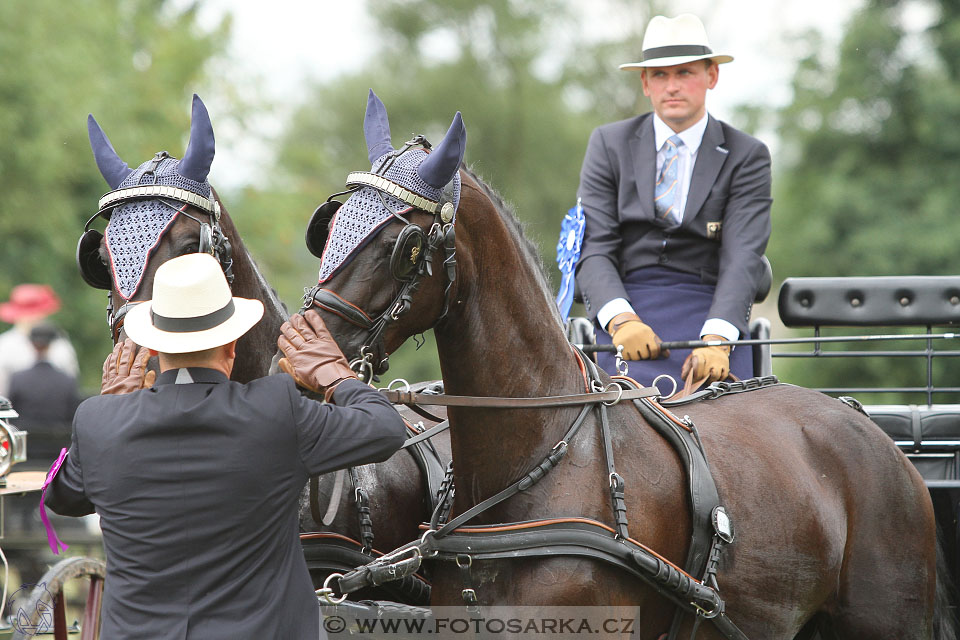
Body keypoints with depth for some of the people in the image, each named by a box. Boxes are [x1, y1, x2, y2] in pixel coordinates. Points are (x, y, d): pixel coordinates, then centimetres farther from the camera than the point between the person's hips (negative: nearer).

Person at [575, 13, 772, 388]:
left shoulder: (747, 156, 8)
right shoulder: (608, 144, 11)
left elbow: (743, 257, -5)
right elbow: (594, 249, 1)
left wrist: (716, 338, -24)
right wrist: (622, 321, -19)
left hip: (711, 314, 0)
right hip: (625, 308, 0)